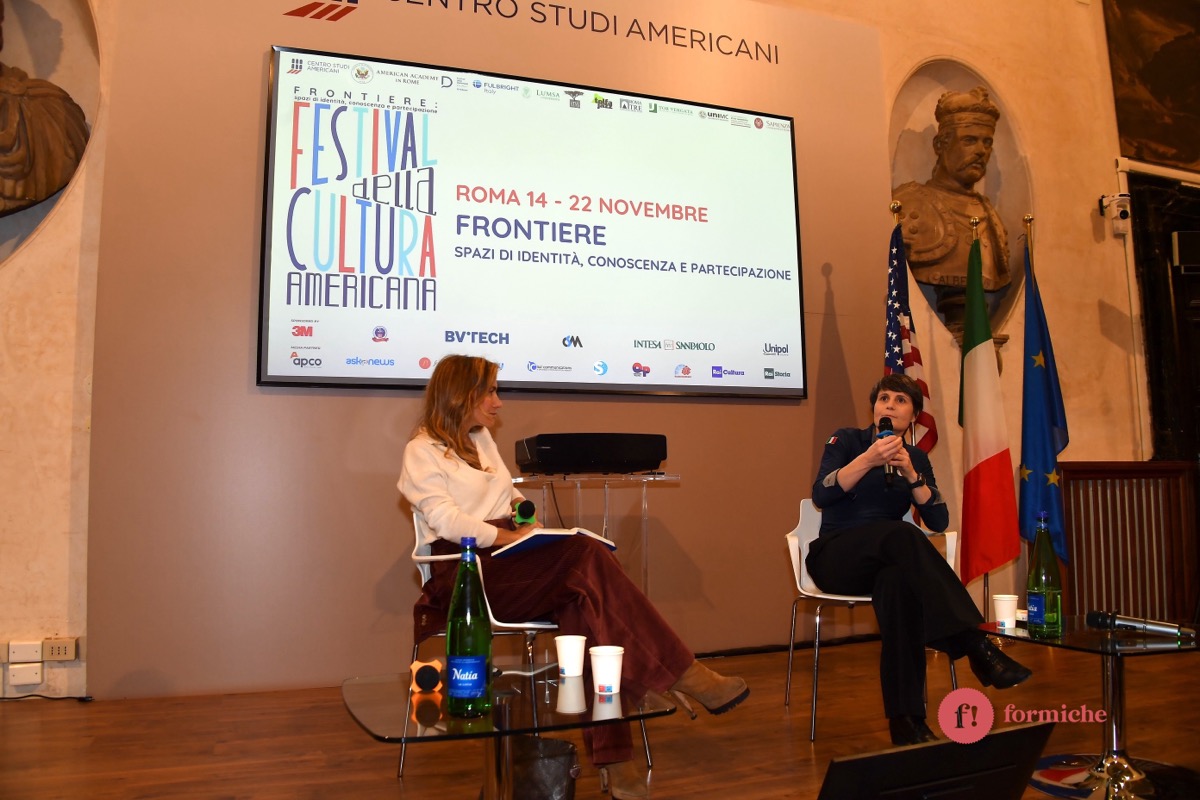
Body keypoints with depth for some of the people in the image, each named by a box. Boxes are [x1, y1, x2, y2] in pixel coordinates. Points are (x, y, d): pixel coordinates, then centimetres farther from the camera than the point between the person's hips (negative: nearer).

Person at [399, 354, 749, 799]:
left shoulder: (481, 438, 21)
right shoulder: (422, 451, -2)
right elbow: (446, 520, -13)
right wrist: (506, 535, -20)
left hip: (507, 558, 7)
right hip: (465, 569, -7)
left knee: (586, 592, -26)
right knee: (588, 559, -29)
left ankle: (611, 754, -27)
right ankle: (683, 675, -24)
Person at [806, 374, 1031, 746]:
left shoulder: (916, 458, 14)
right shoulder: (847, 440, 3)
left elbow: (938, 522, 1)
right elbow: (820, 495, -15)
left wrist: (911, 474, -11)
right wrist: (870, 459, -23)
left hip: (886, 563, 3)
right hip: (836, 558, -3)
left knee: (898, 581, -38)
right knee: (901, 534, -36)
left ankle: (905, 720, -40)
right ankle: (976, 645, -41)